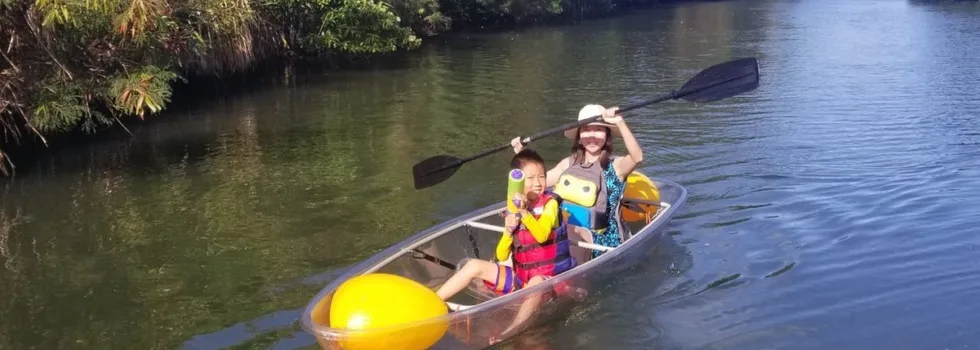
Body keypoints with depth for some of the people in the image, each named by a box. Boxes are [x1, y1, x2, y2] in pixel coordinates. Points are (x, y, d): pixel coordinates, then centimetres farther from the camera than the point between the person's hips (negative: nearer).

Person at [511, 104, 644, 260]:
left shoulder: (615, 166, -4)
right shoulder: (570, 163, 13)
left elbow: (637, 157, -26)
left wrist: (620, 122, -37)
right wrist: (521, 155, 9)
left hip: (596, 239, -5)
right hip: (560, 229, 6)